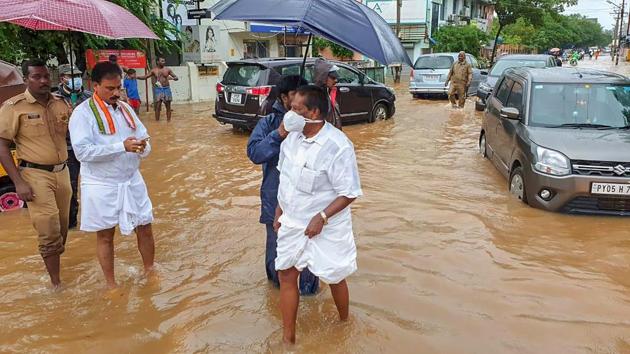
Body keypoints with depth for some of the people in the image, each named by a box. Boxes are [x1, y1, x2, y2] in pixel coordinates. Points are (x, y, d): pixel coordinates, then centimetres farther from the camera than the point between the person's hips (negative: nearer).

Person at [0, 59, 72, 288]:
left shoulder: (61, 104, 5)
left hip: (62, 172, 5)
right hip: (35, 175, -5)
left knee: (62, 228, 14)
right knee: (49, 232, -3)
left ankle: (55, 263, 36)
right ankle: (56, 282, 11)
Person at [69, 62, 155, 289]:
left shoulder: (125, 108, 8)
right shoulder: (83, 113, -11)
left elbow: (144, 137, 10)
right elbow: (82, 151, -21)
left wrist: (143, 147, -14)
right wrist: (122, 146, -27)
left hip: (131, 181, 5)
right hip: (102, 186, -5)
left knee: (145, 228, 12)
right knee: (105, 236, 10)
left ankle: (149, 270, 35)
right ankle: (111, 285, 28)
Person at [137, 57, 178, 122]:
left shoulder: (168, 69, 3)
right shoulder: (154, 70, 3)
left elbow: (176, 77, 4)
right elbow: (145, 77, 7)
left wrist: (172, 78, -18)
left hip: (167, 89, 1)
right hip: (158, 89, -1)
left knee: (168, 106, 4)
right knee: (157, 106, -3)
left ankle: (168, 121, 12)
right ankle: (157, 121, 1)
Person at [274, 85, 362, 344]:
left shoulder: (338, 146, -24)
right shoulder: (292, 138, -3)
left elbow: (349, 193, -20)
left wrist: (321, 218, -24)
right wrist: (279, 211, 11)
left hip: (325, 227, -6)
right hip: (292, 222, 6)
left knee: (334, 278, 13)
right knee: (286, 274, 10)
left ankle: (344, 324, 43)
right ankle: (288, 338, 27)